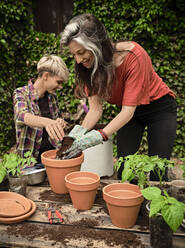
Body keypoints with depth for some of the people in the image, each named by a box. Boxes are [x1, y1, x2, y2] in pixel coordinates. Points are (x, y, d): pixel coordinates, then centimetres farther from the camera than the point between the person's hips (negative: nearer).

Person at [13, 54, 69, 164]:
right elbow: (22, 116, -28)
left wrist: (60, 122, -4)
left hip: (52, 152, 3)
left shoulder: (52, 95, 6)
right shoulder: (21, 93, -9)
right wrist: (45, 121, -48)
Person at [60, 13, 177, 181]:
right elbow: (96, 109, -15)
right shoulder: (90, 66, -16)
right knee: (123, 170, -1)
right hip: (129, 112, 5)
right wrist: (78, 133, -33)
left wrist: (99, 136, -43)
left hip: (160, 108, -4)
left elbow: (128, 110, -32)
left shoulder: (133, 56, -32)